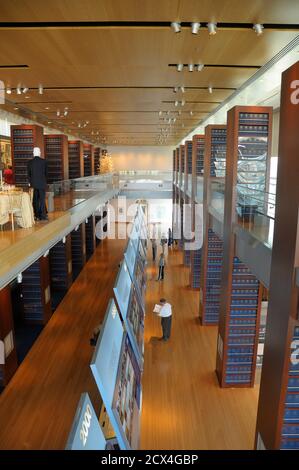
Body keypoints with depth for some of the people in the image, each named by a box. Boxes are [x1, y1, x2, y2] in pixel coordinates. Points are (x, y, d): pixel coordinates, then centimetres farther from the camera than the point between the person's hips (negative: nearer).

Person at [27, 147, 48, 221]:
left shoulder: (30, 162, -1)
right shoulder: (43, 161, -7)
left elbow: (28, 173, 5)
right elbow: (46, 172, 1)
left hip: (33, 183, 2)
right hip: (42, 183, -2)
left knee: (35, 200, 9)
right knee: (42, 199, 1)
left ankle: (37, 215, 12)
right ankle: (42, 215, -2)